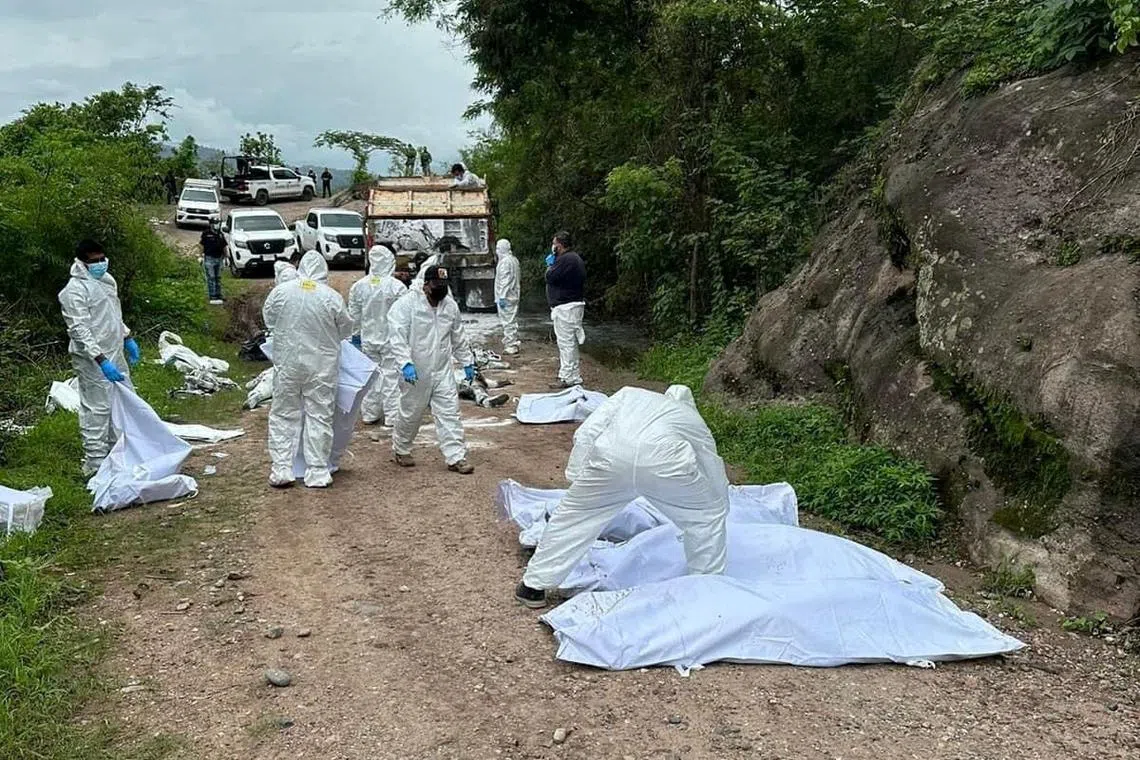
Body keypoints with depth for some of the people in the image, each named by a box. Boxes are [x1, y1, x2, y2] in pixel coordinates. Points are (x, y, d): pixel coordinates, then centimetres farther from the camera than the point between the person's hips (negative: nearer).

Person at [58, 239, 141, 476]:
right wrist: (101, 360, -31)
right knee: (97, 408, -3)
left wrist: (128, 338, 21)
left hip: (115, 353, 9)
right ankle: (95, 462, 6)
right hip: (93, 360, -9)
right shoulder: (76, 290, -19)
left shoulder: (106, 279, 9)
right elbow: (80, 330, -25)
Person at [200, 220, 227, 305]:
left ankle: (218, 296, 16)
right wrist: (201, 258, -7)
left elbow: (224, 247, 15)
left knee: (218, 279, 10)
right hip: (209, 259, -5)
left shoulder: (220, 234, 10)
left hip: (219, 259, 5)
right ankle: (212, 298, -5)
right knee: (211, 279, -6)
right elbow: (202, 246, -4)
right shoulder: (206, 234, -6)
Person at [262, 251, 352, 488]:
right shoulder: (332, 297, -10)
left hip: (287, 364, 1)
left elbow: (268, 320, 8)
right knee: (319, 416, 7)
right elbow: (345, 329, 1)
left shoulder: (280, 291, -6)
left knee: (283, 415, 12)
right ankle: (317, 473, 11)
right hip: (322, 365, -1)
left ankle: (281, 470, 13)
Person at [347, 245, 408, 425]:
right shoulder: (397, 287, -16)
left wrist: (356, 335, 19)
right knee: (391, 375, 5)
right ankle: (392, 416, 9)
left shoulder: (358, 286, -3)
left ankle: (370, 414, 21)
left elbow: (354, 315, 6)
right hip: (391, 338, -3)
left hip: (368, 338, 4)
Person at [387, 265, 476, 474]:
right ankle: (400, 450, 33)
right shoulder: (407, 304, -13)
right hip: (416, 374, -4)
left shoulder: (450, 305, 5)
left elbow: (458, 338, 16)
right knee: (411, 415, 10)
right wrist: (406, 363, -31)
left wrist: (467, 362, 16)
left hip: (442, 372, 4)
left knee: (450, 413, 0)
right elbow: (396, 337, -20)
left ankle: (456, 458, 4)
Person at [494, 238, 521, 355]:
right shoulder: (514, 260, 15)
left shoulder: (505, 261, -15)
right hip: (513, 296, 10)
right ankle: (513, 344, 21)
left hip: (506, 297, -10)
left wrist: (502, 297, -21)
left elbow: (505, 280, -21)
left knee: (508, 321, -7)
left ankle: (511, 346, -6)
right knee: (512, 320, 15)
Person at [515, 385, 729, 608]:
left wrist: (576, 479, 24)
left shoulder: (629, 394, 36)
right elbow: (716, 481, 39)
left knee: (572, 514, 21)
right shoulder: (696, 422, 35)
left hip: (611, 457, 1)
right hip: (664, 463, -1)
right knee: (708, 515, 25)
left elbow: (586, 434, 21)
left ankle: (534, 587, 29)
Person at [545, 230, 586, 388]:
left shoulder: (565, 260, -19)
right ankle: (573, 376, 24)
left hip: (566, 308, -11)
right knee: (570, 343, 17)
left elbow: (550, 277, -17)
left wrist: (550, 264, -4)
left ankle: (568, 378, -7)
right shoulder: (575, 258, 17)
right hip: (574, 304, 11)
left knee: (566, 343, -9)